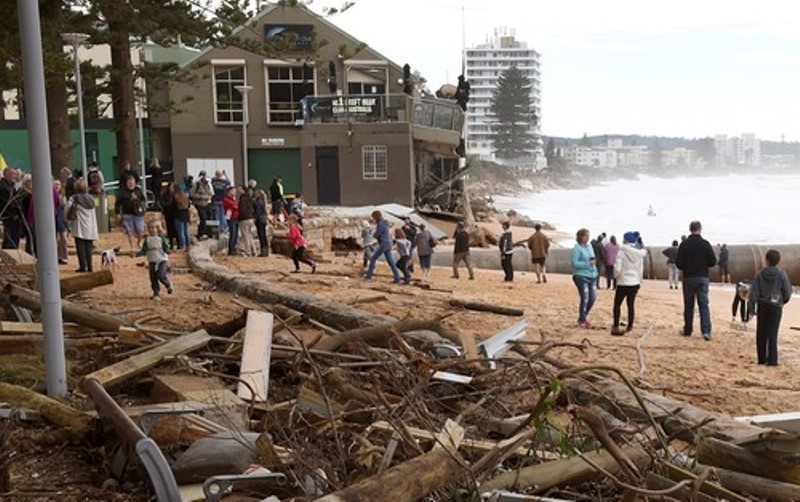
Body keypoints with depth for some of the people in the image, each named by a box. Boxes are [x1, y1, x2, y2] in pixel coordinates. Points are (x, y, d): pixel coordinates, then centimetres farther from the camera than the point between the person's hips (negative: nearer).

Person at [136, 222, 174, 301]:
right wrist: (137, 254, -11)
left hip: (162, 260, -3)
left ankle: (168, 284, 12)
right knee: (153, 279, 2)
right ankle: (156, 294, 13)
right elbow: (144, 251, 6)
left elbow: (166, 248, -3)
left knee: (161, 276, -18)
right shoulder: (147, 239, 6)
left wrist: (167, 251, -25)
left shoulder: (161, 238, -1)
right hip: (152, 261, 3)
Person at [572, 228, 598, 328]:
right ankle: (582, 320, 12)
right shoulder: (577, 248, -10)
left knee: (593, 297, 8)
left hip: (592, 276, 7)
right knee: (584, 298, -5)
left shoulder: (590, 247, 12)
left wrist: (594, 262, 2)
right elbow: (575, 263, -16)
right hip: (581, 276, -7)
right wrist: (588, 263, -20)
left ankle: (584, 315, 30)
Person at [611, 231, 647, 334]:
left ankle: (616, 327, 0)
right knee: (631, 304, 15)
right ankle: (629, 327, 19)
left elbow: (617, 268, -18)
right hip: (635, 282, 5)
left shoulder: (622, 251, -13)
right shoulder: (639, 253, 4)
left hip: (623, 282, -5)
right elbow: (641, 269, 11)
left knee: (617, 304, 5)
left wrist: (616, 275, 1)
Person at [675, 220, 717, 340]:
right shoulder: (705, 244, -6)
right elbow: (713, 261, -3)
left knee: (688, 305, 10)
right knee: (704, 305, 2)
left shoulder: (684, 244, -6)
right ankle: (706, 330, -8)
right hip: (702, 278, 0)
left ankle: (687, 330, 16)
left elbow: (678, 263, -8)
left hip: (688, 278, 0)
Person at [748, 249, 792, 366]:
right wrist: (784, 301, 18)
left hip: (762, 306, 1)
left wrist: (752, 307, 0)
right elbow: (787, 291, -2)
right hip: (776, 306, -1)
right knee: (772, 334, 2)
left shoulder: (760, 274, -6)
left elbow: (754, 292, -6)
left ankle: (761, 358, 13)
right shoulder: (781, 275, -8)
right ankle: (772, 359, -2)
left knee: (761, 333, 10)